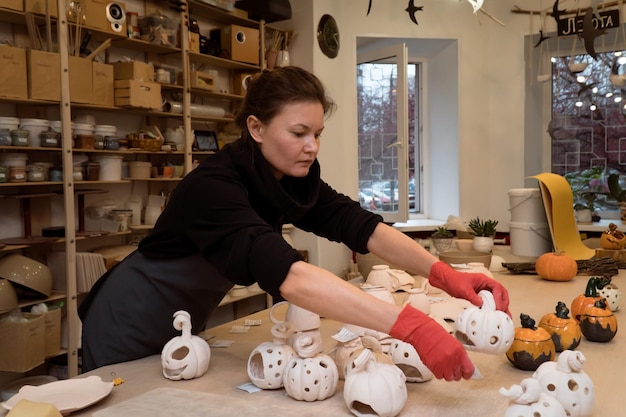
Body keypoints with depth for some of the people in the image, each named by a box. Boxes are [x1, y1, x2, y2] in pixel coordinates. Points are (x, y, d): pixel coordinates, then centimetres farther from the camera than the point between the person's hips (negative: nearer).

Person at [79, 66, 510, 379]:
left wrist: (446, 275, -32)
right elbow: (287, 274, -49)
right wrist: (412, 327, -55)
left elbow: (362, 227, -18)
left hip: (183, 325, 7)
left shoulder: (292, 178, -11)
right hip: (131, 328, -7)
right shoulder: (215, 185, -35)